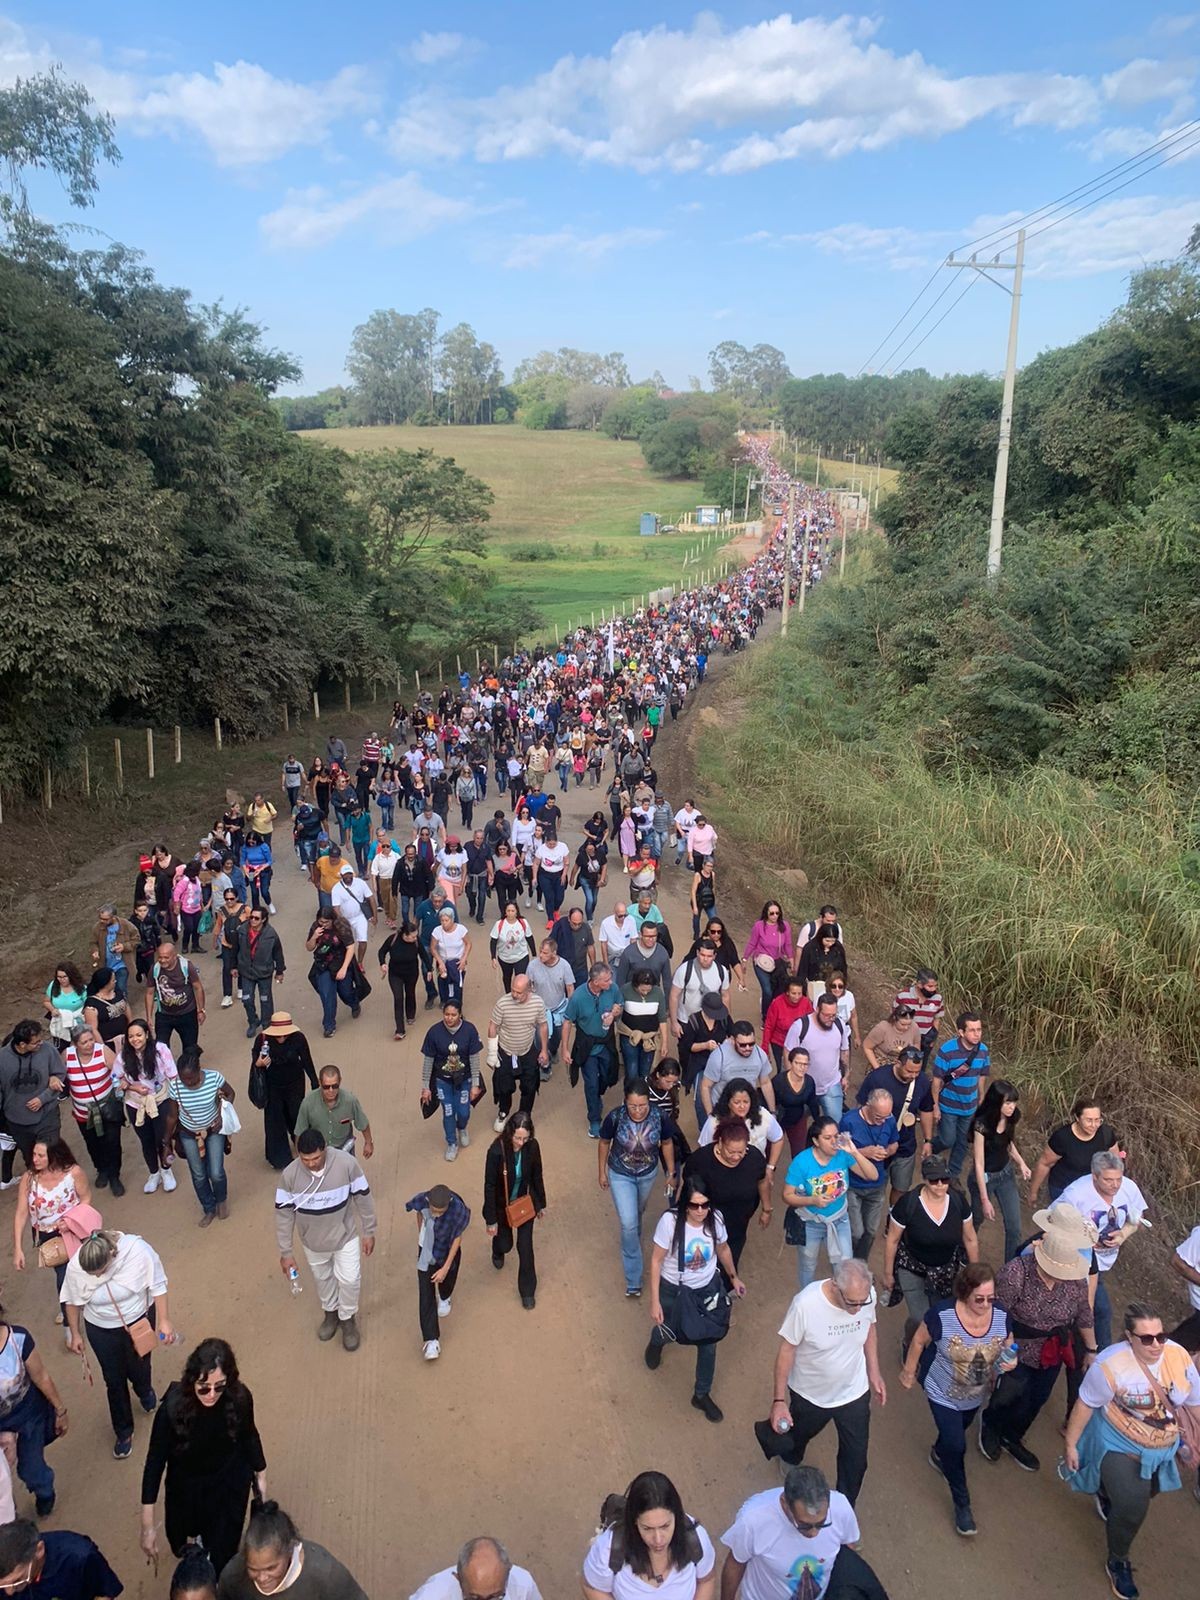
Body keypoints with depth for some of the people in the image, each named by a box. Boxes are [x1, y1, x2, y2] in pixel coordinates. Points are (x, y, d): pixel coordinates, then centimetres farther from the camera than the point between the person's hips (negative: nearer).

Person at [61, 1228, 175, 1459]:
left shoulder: (137, 1250, -35)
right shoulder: (75, 1267, -29)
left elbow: (157, 1285, -20)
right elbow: (72, 1301, -8)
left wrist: (164, 1321, -17)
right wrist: (74, 1334, 3)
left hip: (139, 1321, -1)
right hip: (101, 1330, 1)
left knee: (138, 1370, 20)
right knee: (114, 1381, 14)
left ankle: (145, 1392, 58)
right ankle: (124, 1432, 40)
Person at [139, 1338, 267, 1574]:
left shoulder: (239, 1397, -29)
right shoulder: (173, 1407, -35)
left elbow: (249, 1435, -9)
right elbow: (155, 1461, -23)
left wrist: (260, 1476, 4)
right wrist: (147, 1525, -20)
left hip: (230, 1481, 0)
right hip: (186, 1483, 0)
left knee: (220, 1552, 11)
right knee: (181, 1545, 22)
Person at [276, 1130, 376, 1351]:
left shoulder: (346, 1163, -29)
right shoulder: (289, 1175, -27)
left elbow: (363, 1198, -15)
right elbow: (283, 1214, -13)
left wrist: (369, 1232, -6)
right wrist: (286, 1252, -7)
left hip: (345, 1236, -1)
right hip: (313, 1241, 1)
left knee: (349, 1279, 11)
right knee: (323, 1279, 24)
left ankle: (348, 1319, 41)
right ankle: (331, 1312, 54)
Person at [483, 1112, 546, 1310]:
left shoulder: (532, 1146, -22)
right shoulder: (497, 1151, -32)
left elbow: (537, 1175, -4)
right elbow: (489, 1186, -21)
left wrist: (541, 1204, 7)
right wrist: (491, 1220, -14)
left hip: (526, 1203, 2)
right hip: (503, 1205, -2)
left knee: (525, 1246, 9)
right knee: (505, 1243, 20)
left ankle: (527, 1290, 32)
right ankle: (498, 1252, 59)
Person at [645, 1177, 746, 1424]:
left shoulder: (716, 1219, -22)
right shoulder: (670, 1220, -33)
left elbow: (723, 1249, -1)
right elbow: (656, 1260, -21)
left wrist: (733, 1277, 13)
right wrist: (654, 1301, -18)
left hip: (707, 1288, 2)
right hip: (673, 1290, -2)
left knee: (708, 1344, 14)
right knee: (667, 1332, 23)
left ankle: (702, 1395, 40)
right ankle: (656, 1342, 62)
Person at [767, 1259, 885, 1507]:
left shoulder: (867, 1294, -26)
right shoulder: (806, 1304, -38)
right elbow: (787, 1350, -22)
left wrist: (874, 1372, 3)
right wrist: (779, 1400, -16)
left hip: (854, 1393, 2)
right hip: (810, 1394, -2)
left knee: (855, 1458, 16)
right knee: (799, 1434, 28)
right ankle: (790, 1459, 64)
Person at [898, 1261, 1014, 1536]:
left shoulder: (1001, 1315, -25)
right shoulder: (942, 1315, -35)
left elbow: (1006, 1346, -4)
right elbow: (920, 1341, -17)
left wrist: (1011, 1361, -25)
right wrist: (909, 1371, -5)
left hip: (976, 1396, 4)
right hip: (944, 1394, -4)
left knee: (958, 1431, 29)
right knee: (956, 1446, -1)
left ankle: (938, 1454, 61)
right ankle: (962, 1504, 25)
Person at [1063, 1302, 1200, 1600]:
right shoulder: (1111, 1364, -32)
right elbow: (1085, 1405, -21)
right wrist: (1070, 1444, -14)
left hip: (1162, 1448, 5)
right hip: (1120, 1446, -5)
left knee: (1145, 1491, 26)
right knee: (1133, 1509, -9)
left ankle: (1109, 1493, 59)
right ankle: (1117, 1563, 19)